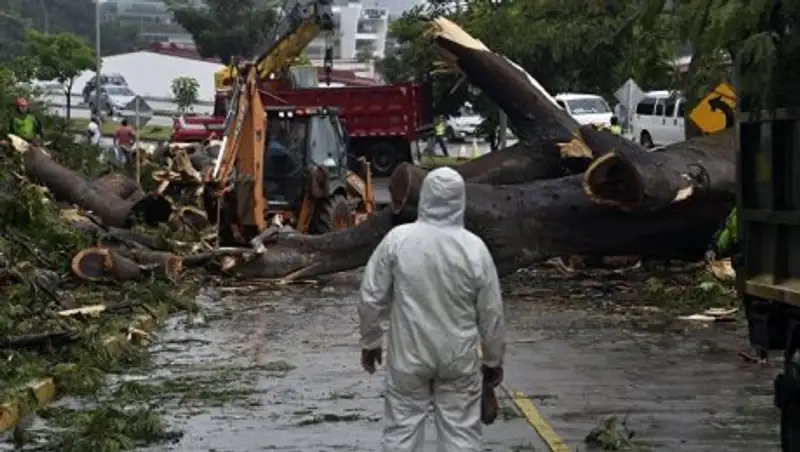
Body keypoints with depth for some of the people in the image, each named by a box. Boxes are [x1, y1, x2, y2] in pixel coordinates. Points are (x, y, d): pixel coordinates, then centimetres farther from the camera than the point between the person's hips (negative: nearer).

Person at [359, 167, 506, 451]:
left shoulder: (397, 239, -11)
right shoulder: (474, 247, -11)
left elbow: (372, 298, -5)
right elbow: (491, 312, -4)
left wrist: (370, 341, 11)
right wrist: (494, 360, 10)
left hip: (408, 355, 0)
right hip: (459, 358, 0)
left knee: (402, 429, 10)